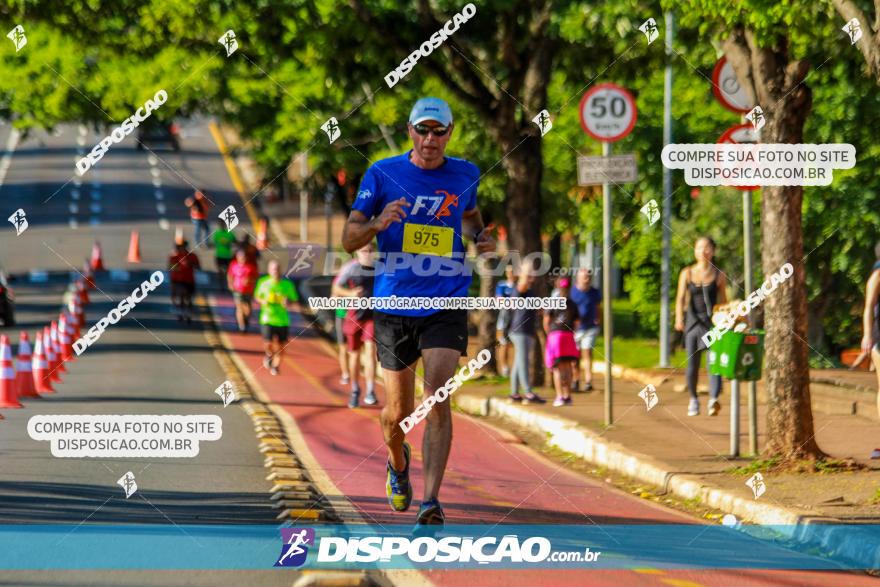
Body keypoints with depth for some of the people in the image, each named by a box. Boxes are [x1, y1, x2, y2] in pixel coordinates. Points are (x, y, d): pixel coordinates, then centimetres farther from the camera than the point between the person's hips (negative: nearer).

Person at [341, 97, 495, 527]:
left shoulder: (465, 175, 6)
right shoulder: (383, 174, -1)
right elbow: (349, 240, 0)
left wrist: (480, 238, 5)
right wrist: (378, 223, -21)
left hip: (446, 305, 0)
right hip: (394, 305, 0)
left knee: (437, 401, -17)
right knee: (398, 412, 9)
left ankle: (431, 502, -19)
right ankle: (397, 463, 43)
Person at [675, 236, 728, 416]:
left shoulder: (719, 275, 5)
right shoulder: (687, 273, 7)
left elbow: (724, 301, 12)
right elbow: (680, 298, 1)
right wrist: (679, 319, -14)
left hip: (712, 322, -2)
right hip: (693, 321, 2)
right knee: (692, 364, 5)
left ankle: (714, 400, -32)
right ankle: (693, 400, 27)